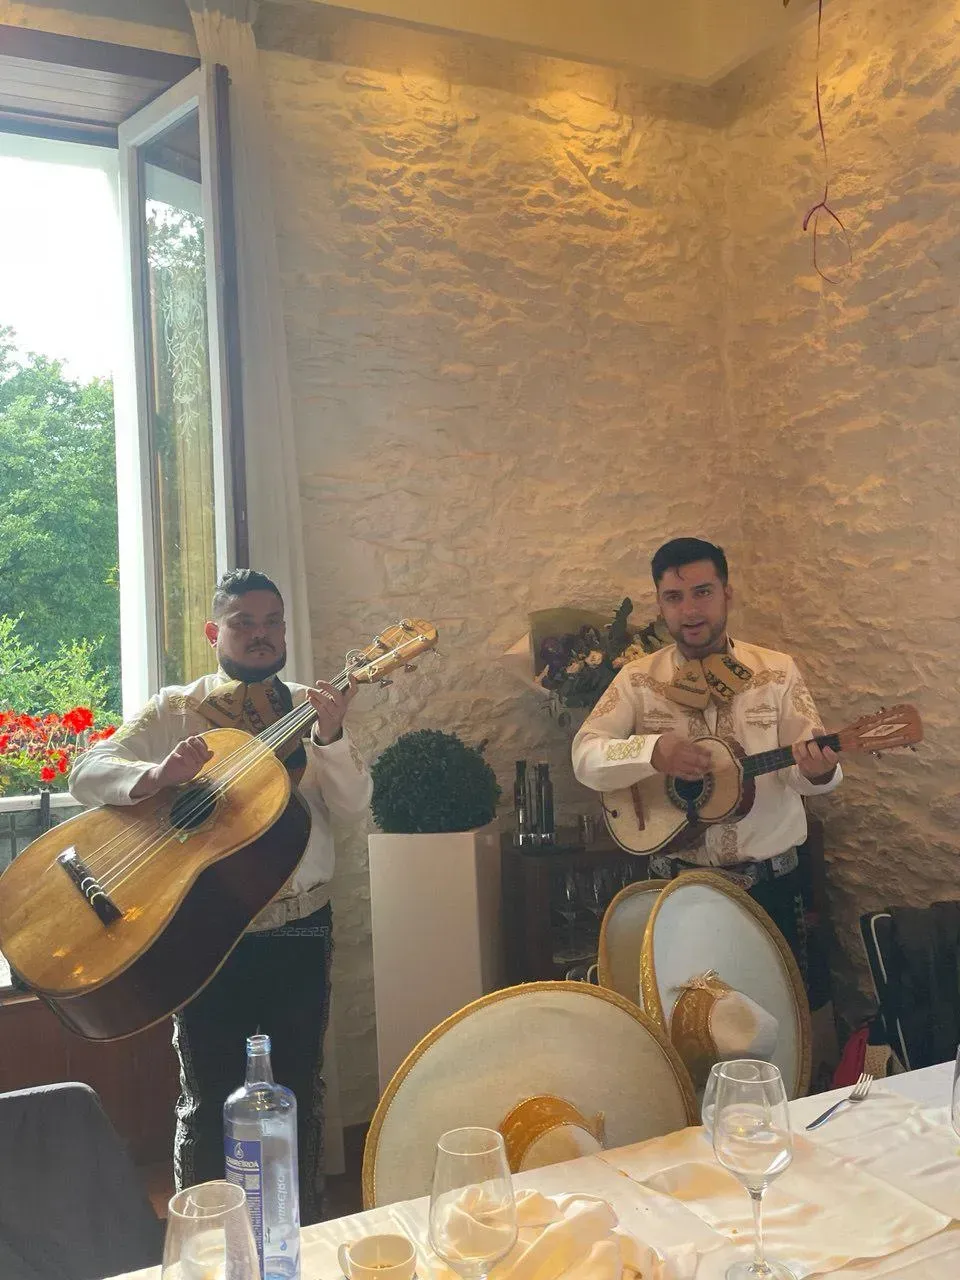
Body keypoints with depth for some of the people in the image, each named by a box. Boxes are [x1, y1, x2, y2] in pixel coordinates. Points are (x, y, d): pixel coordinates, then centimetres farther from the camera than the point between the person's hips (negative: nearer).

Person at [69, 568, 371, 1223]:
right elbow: (87, 772, -7)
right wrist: (155, 775, -27)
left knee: (300, 1090, 13)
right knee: (209, 1100, 9)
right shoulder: (175, 709, 2)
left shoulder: (311, 707, 3)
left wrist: (330, 736, -26)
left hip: (299, 928, 1)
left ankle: (303, 1235, 34)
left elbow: (354, 803, -7)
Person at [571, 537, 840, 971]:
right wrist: (651, 752, -26)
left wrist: (818, 770, -29)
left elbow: (801, 765, -6)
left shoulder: (778, 671, -2)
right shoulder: (639, 679, -2)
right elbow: (585, 756, -9)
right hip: (675, 882, 0)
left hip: (769, 882, 0)